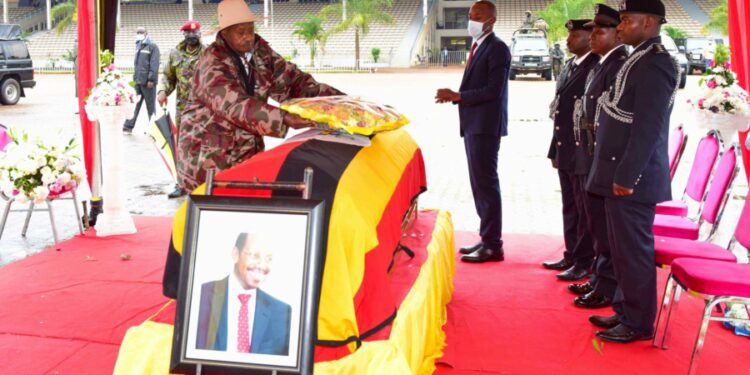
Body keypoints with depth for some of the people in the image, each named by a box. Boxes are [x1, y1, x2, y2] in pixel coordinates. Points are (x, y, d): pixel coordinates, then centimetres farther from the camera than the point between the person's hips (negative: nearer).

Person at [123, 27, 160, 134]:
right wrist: (134, 78, 17)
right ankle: (128, 126, 5)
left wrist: (151, 79, -19)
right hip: (137, 81, 7)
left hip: (147, 81, -7)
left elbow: (154, 64, -14)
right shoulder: (138, 46, 18)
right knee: (134, 104, 4)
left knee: (150, 105, 2)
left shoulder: (152, 47, -6)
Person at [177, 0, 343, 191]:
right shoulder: (212, 62, -18)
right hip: (208, 154, -5)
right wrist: (284, 119, -42)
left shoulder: (261, 52, 2)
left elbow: (293, 80, 2)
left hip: (246, 151, 6)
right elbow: (235, 105, -32)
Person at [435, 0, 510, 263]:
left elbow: (493, 90, -19)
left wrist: (457, 96, -17)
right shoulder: (477, 47, 18)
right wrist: (456, 96, 4)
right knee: (479, 183, 14)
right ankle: (487, 239, 23)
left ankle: (493, 246, 0)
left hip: (485, 125, -10)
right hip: (473, 125, 10)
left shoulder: (497, 48, -11)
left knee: (486, 183, -7)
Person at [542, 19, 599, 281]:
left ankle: (584, 262, 11)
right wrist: (554, 150, 17)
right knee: (570, 208, 16)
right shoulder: (569, 66, 14)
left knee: (585, 210, 2)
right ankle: (571, 255, 28)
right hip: (565, 151, 9)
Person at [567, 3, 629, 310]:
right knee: (596, 225, 18)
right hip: (590, 158, 10)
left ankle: (608, 289, 10)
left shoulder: (620, 66, -15)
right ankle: (599, 279, 30)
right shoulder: (601, 65, 15)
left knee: (605, 227, -1)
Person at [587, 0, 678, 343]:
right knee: (623, 250, 16)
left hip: (633, 178, -10)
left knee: (634, 252, 0)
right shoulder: (640, 58, 15)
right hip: (620, 174, 10)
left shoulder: (655, 63, -16)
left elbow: (648, 128, -21)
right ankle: (626, 311, 28)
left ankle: (639, 324, 11)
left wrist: (626, 177, -20)